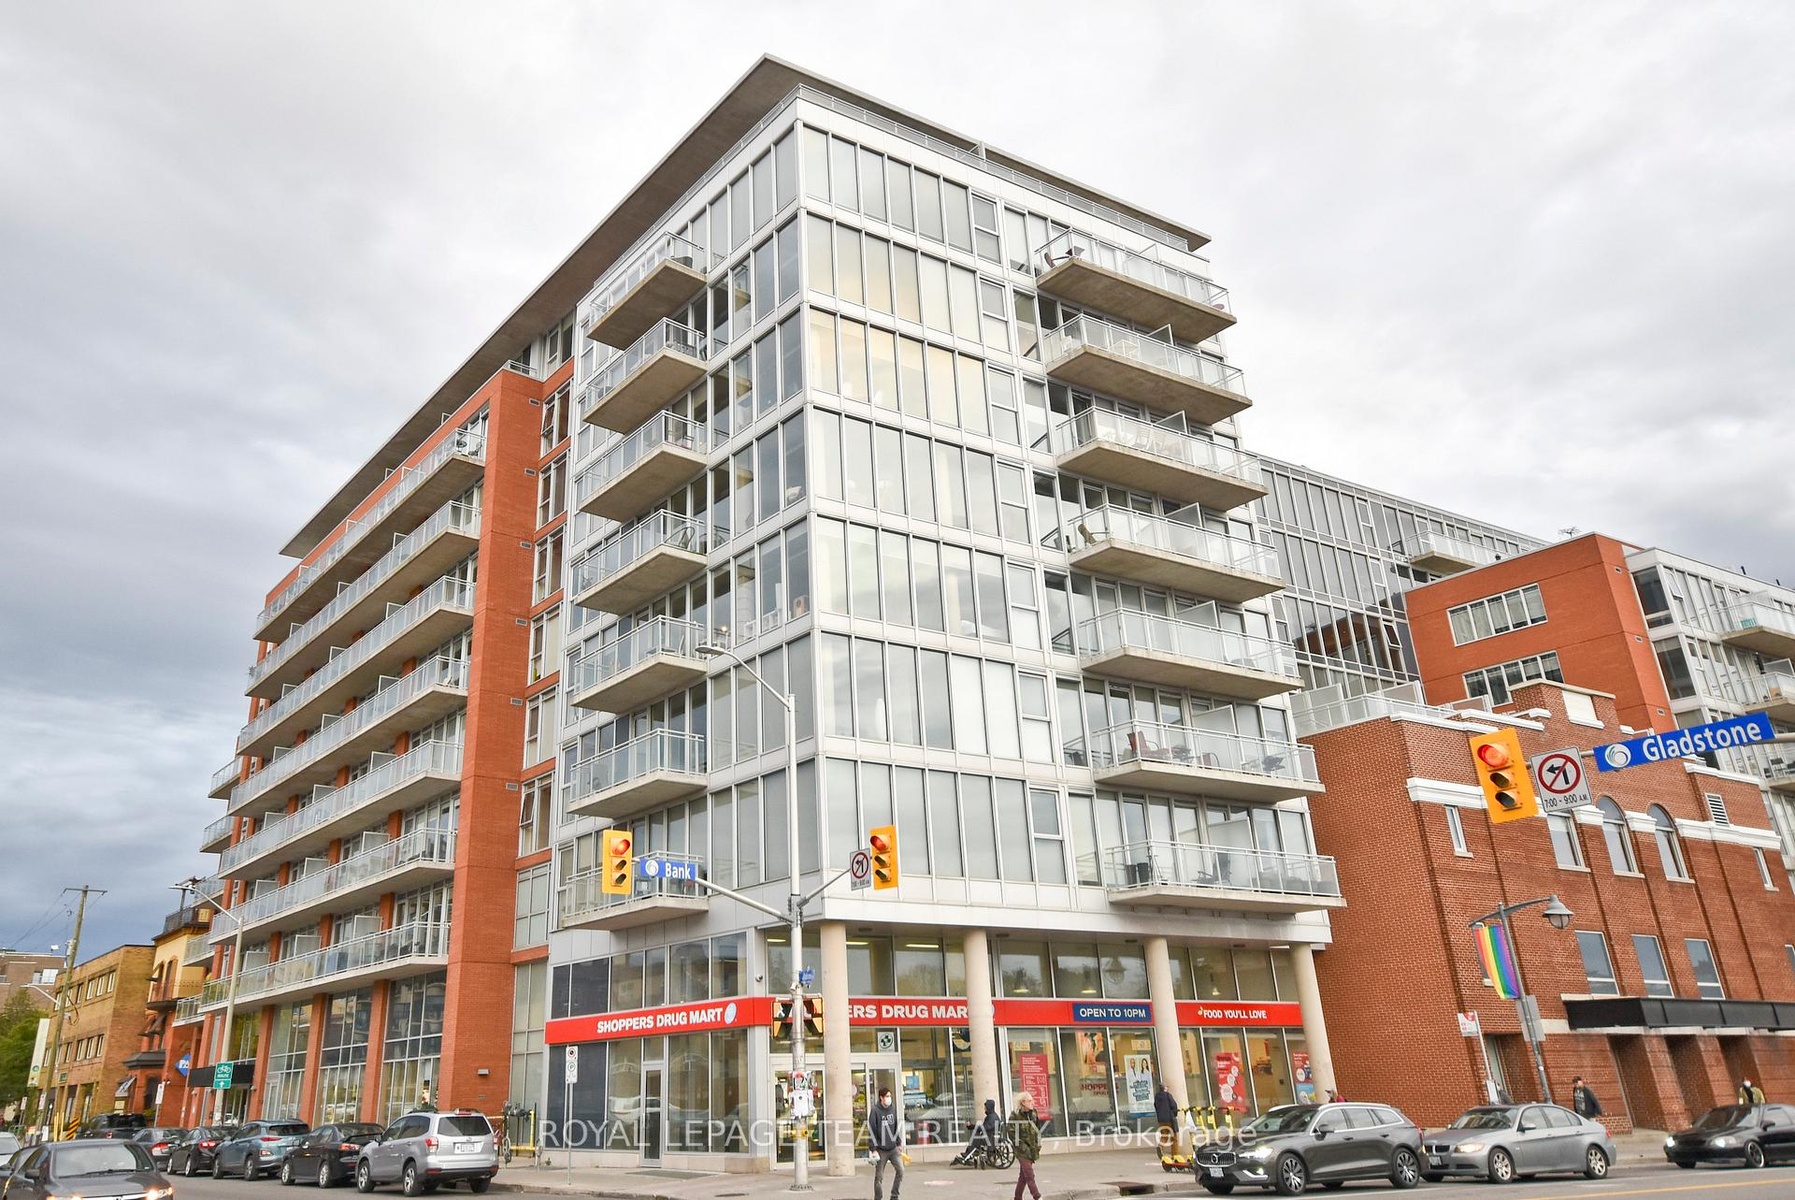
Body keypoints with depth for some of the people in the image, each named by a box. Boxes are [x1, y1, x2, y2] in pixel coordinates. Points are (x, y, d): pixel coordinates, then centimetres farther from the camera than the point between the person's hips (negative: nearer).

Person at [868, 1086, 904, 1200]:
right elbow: (871, 1131, -10)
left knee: (900, 1170, -7)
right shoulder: (875, 1110, -11)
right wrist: (874, 1149, -13)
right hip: (881, 1150, -4)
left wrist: (899, 1143, 11)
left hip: (893, 1148, 4)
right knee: (879, 1176, 2)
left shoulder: (894, 1108, 3)